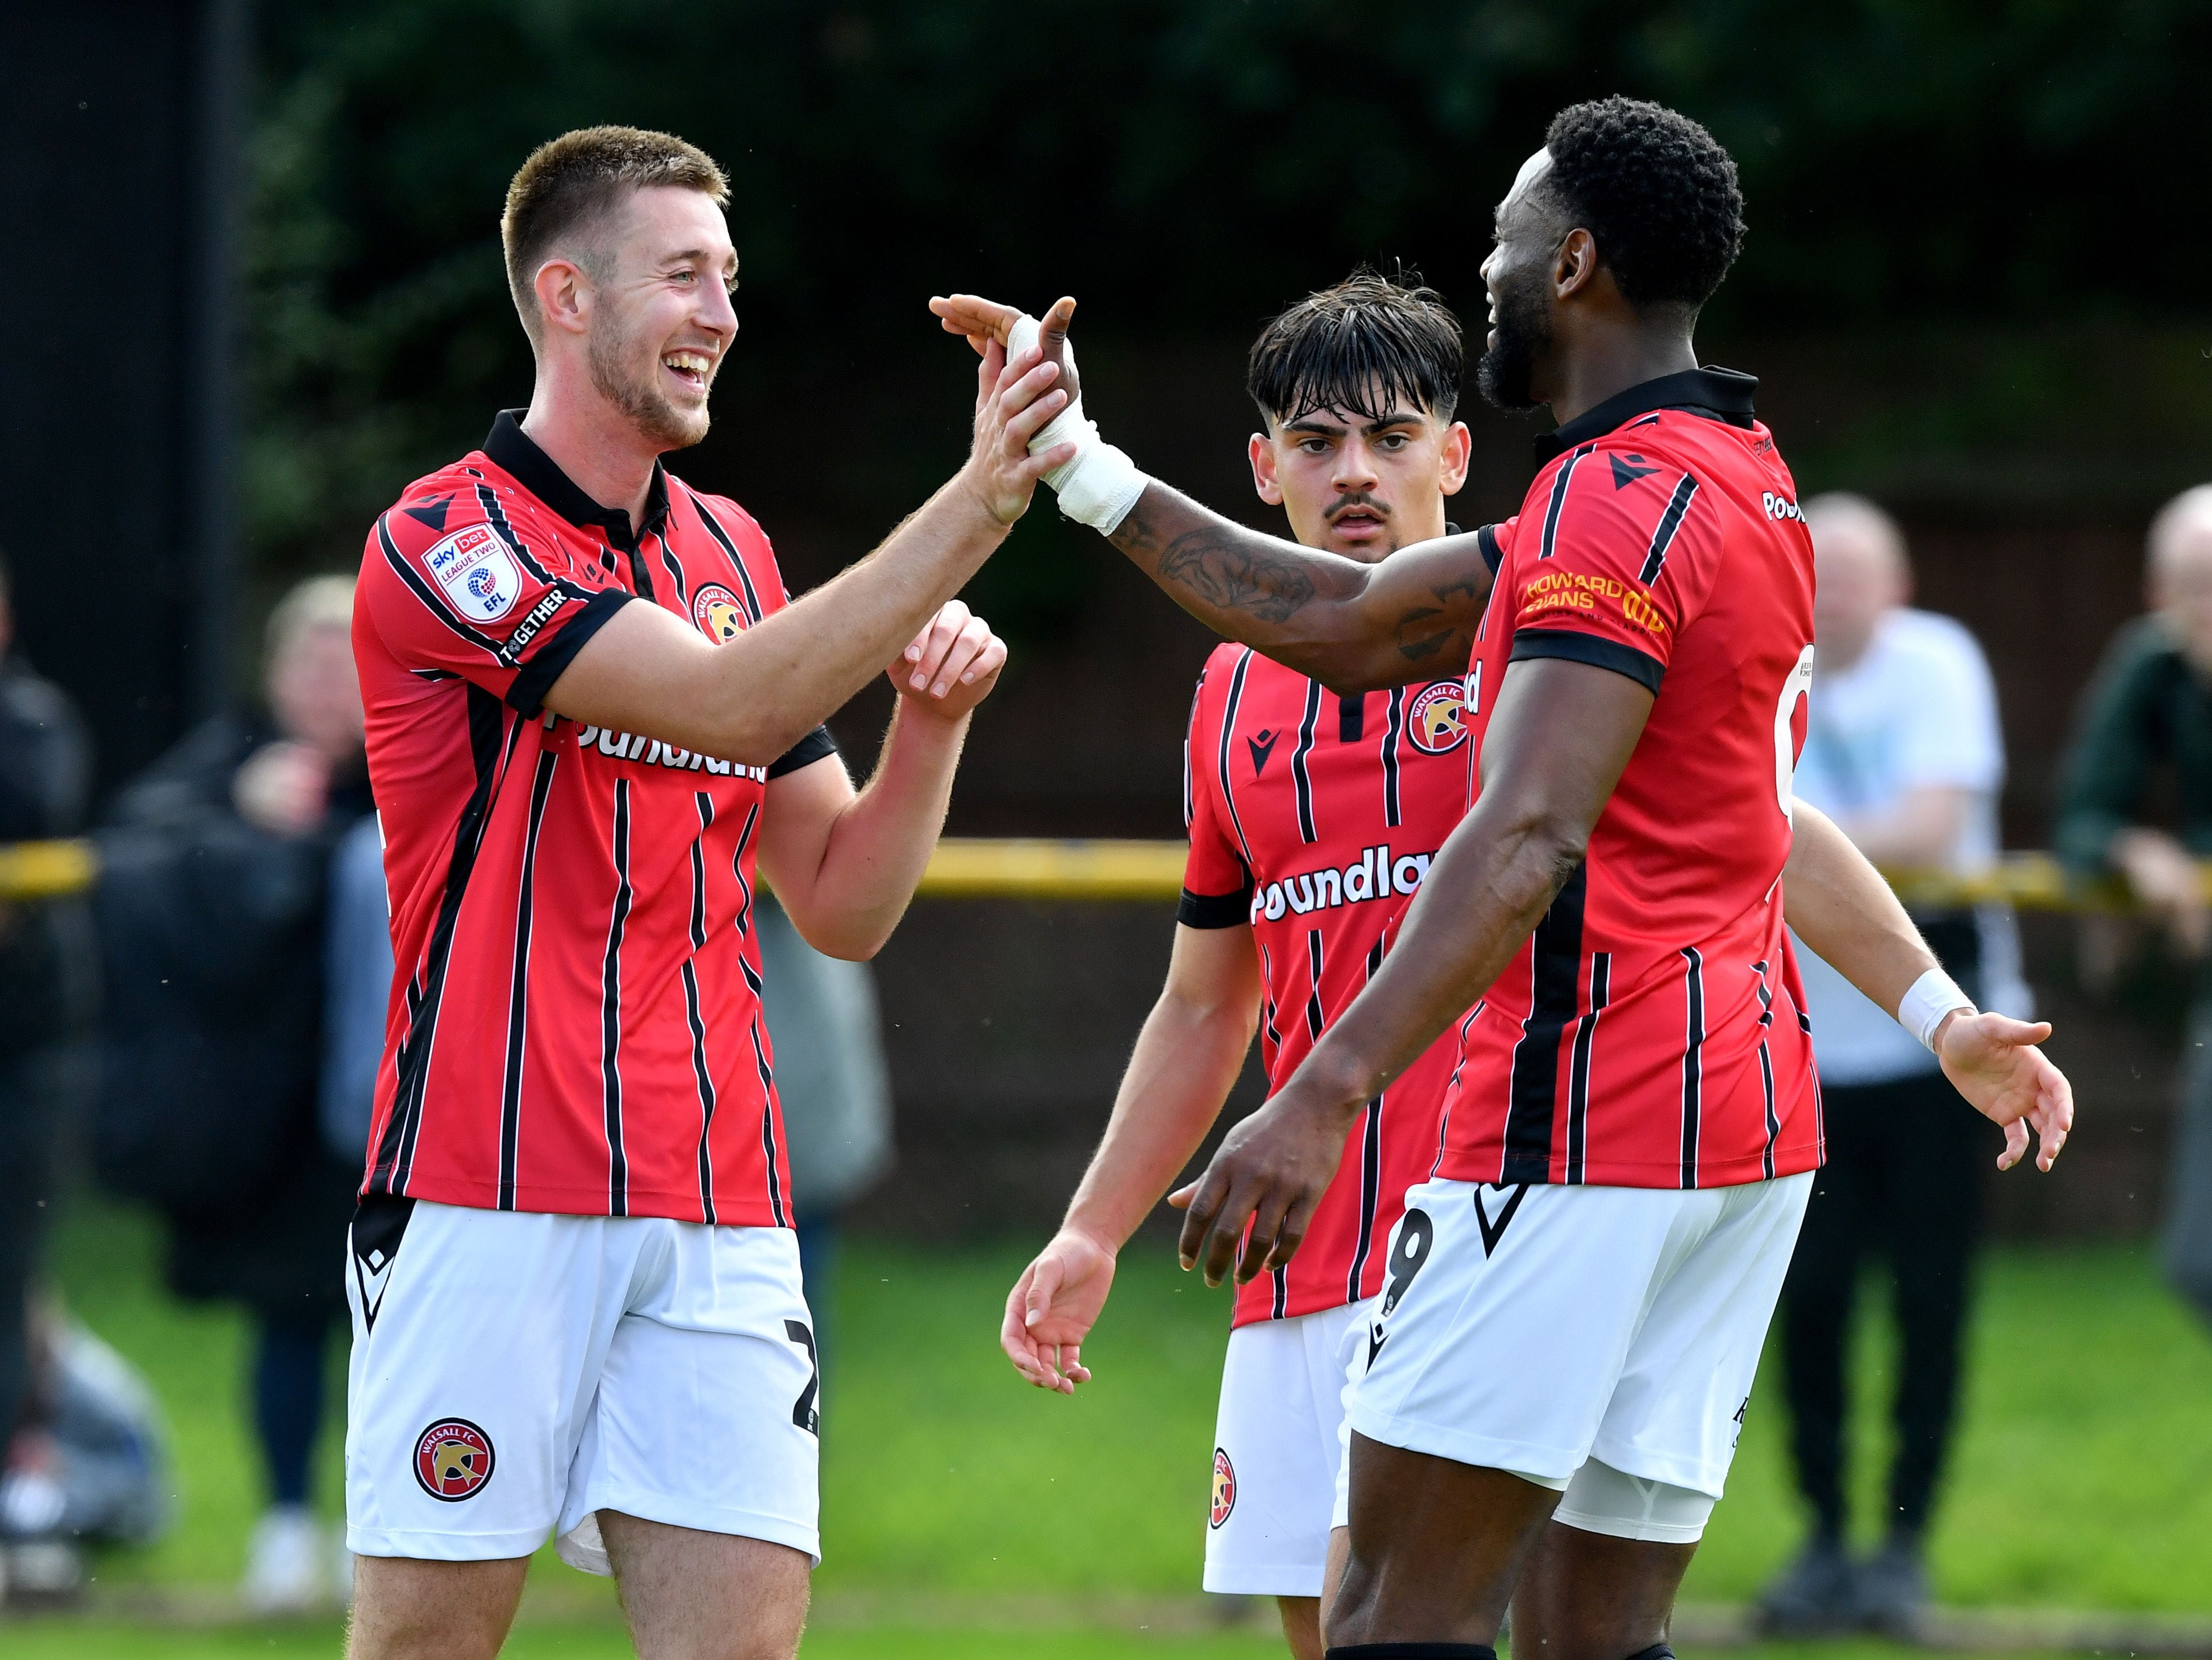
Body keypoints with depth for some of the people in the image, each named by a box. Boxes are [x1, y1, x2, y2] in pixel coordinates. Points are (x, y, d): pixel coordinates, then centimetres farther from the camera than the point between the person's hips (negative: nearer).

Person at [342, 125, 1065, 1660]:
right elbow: (724, 702, -21)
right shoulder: (444, 542, -6)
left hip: (718, 1213, 6)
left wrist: (931, 720, 0)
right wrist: (974, 509, -22)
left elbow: (842, 908, 18)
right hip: (493, 1202, -6)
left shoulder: (733, 552, 17)